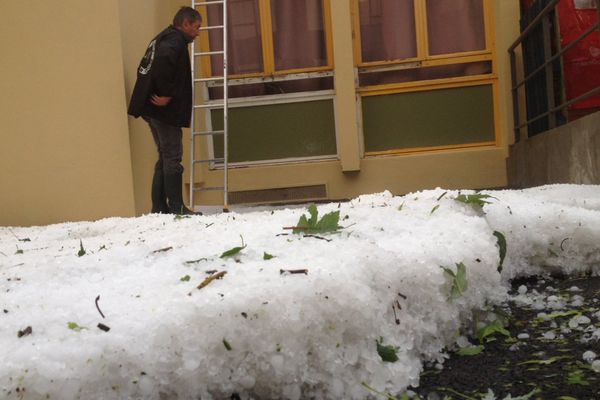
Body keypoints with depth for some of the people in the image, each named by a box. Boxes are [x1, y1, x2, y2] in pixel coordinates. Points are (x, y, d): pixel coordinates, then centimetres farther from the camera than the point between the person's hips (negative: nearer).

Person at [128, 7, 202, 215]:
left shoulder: (162, 39, 21)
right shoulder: (175, 41, -10)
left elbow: (145, 68, 21)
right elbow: (164, 61, -31)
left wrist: (152, 97, 14)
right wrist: (166, 95, -24)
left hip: (152, 108, 10)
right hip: (164, 110, -10)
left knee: (165, 157, 13)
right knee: (172, 158, -5)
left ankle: (159, 208, 15)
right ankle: (176, 209, -2)